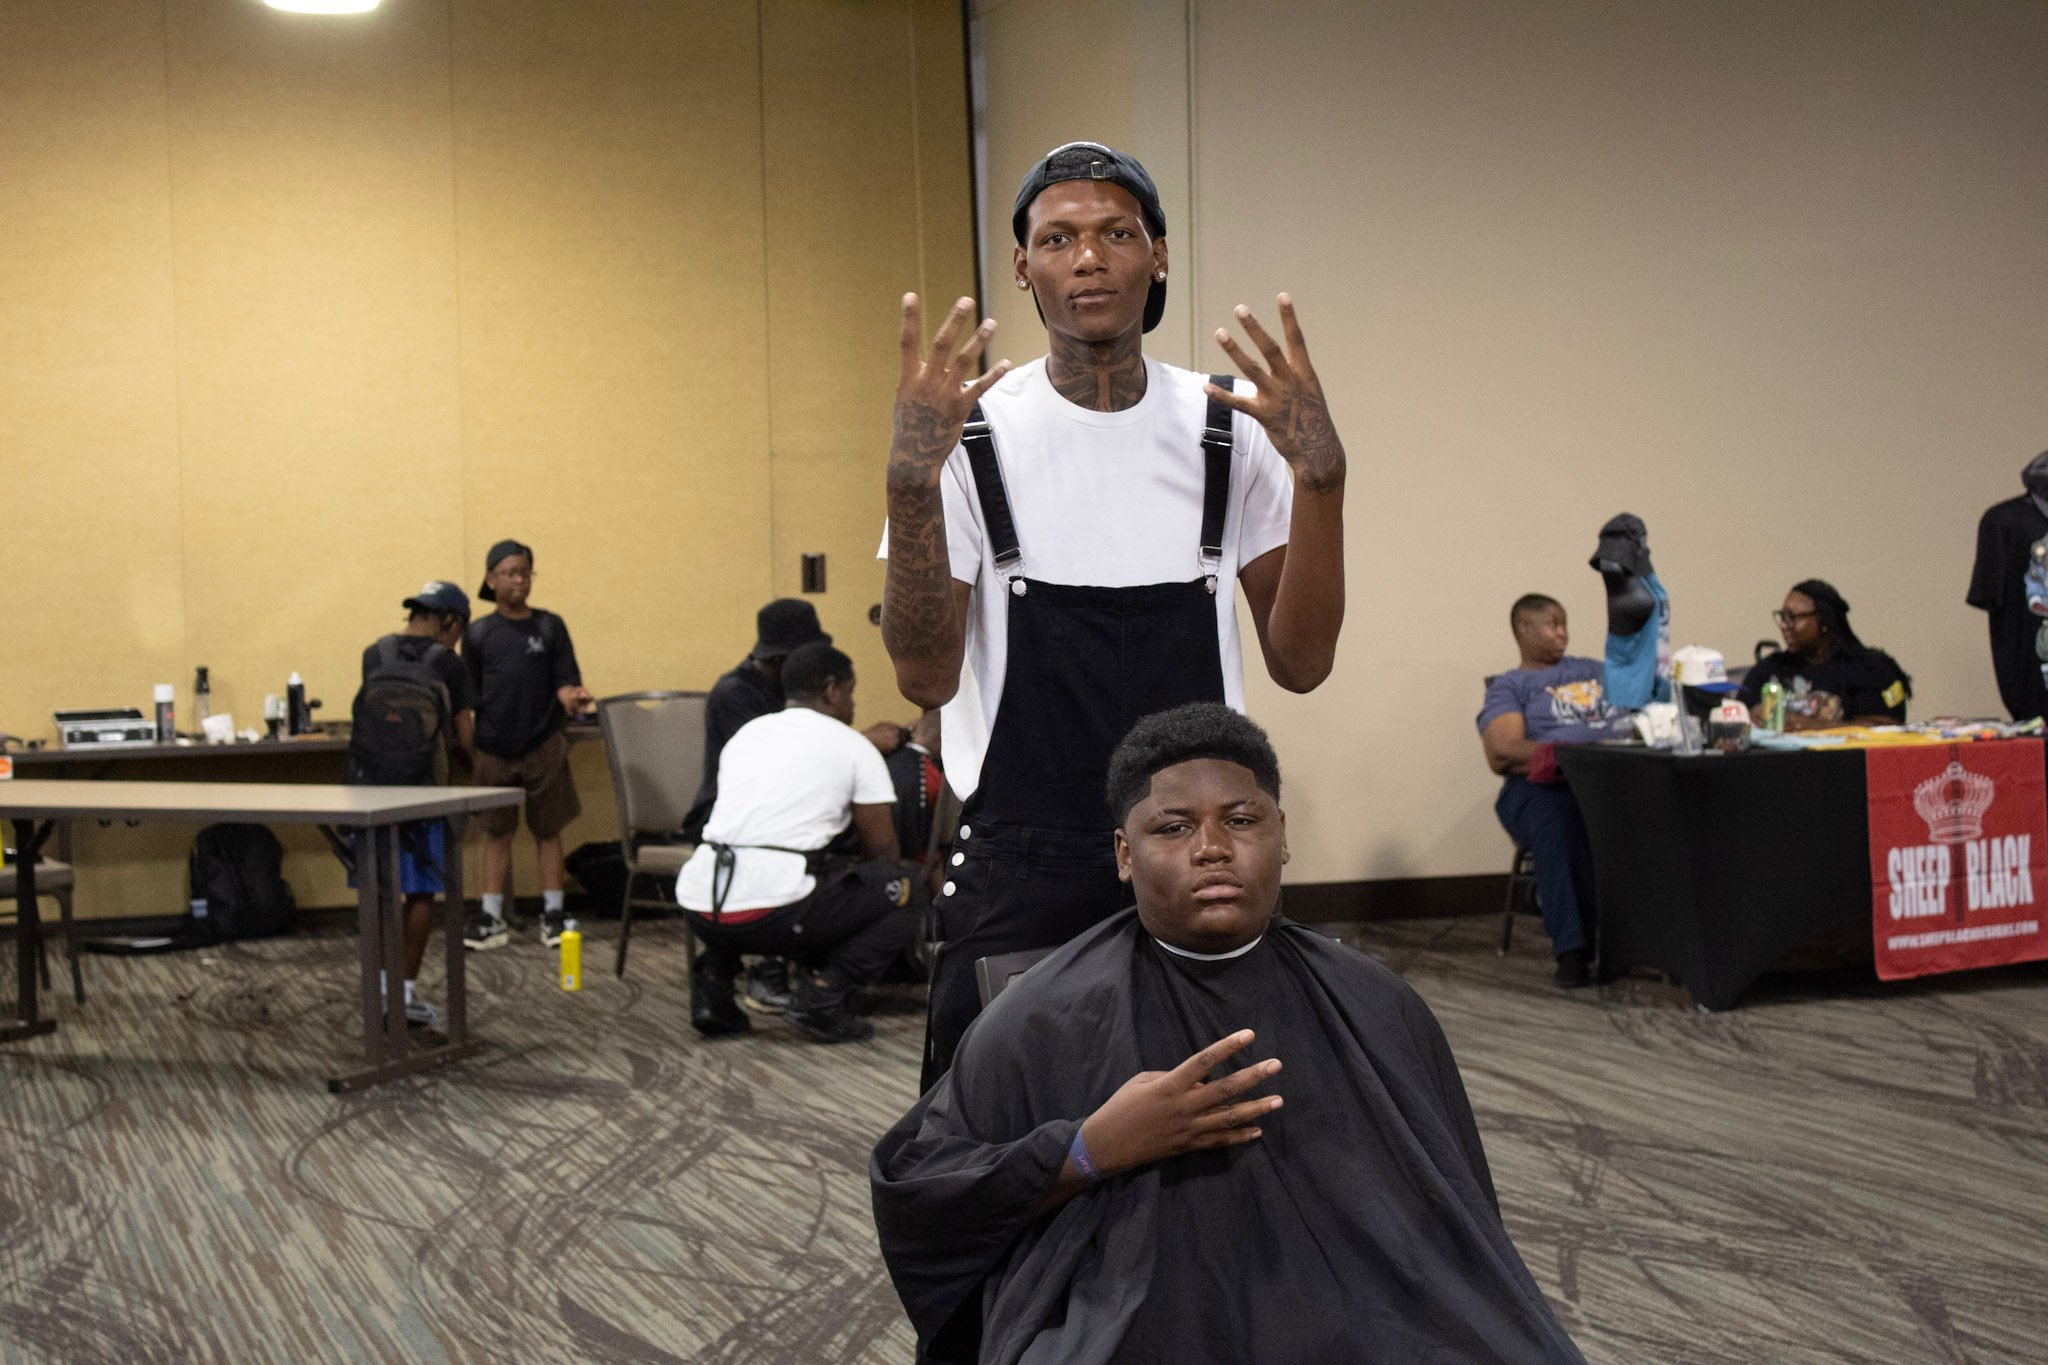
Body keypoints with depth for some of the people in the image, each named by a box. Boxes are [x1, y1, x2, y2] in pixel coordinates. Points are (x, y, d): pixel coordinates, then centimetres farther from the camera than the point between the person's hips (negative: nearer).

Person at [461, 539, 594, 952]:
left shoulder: (550, 627, 1)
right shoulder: (478, 634, 4)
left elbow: (565, 681, -4)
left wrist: (571, 697, -26)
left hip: (543, 747, -1)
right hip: (494, 750, 1)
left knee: (548, 829, 6)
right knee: (496, 833, 7)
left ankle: (553, 913, 13)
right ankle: (491, 918, 13)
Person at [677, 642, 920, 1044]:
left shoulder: (745, 734, 24)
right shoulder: (853, 746, 8)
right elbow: (881, 852, 14)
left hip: (700, 907, 6)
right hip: (773, 914, -6)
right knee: (903, 889, 14)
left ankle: (713, 983, 19)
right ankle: (824, 992, -3)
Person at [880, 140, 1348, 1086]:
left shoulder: (1231, 432, 2)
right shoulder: (971, 434, -4)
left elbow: (1299, 662, -2)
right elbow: (926, 677, -11)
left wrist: (1320, 474, -15)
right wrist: (911, 478, -23)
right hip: (1020, 870, -2)